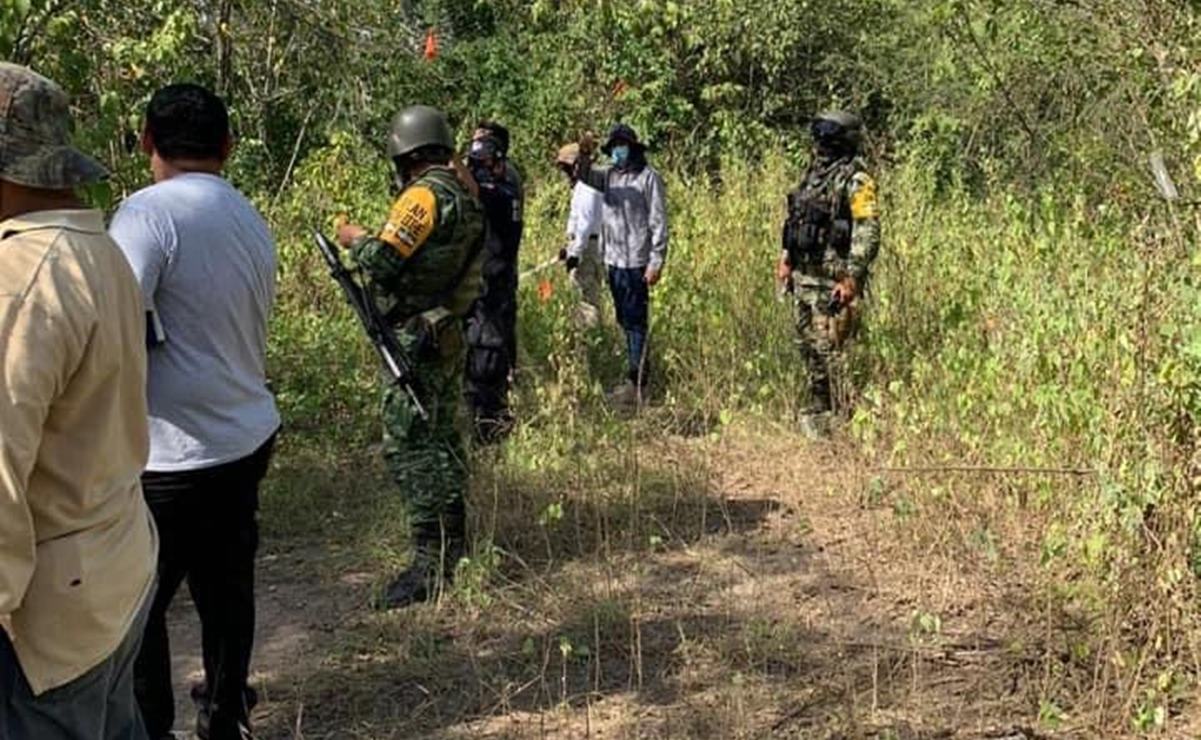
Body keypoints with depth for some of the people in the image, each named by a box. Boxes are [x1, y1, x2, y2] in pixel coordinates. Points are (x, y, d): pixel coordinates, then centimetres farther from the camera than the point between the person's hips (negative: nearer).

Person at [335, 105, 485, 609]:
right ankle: (453, 546, 27)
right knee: (441, 439, 17)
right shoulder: (465, 197, 12)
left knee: (409, 446, -7)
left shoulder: (425, 195, -15)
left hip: (416, 340, -10)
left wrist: (356, 239, -1)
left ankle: (430, 563, -8)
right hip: (449, 335, 10)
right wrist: (374, 240, 21)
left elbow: (383, 260, -21)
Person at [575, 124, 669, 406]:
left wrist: (656, 262, -15)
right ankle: (638, 374, 21)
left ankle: (636, 383, -4)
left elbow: (658, 222, -9)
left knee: (636, 322, -6)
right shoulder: (610, 175, 14)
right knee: (625, 321, 13)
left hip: (636, 262, -7)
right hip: (613, 259, 7)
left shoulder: (649, 178, -6)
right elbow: (584, 175, -1)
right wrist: (584, 156, -22)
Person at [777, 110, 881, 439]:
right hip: (804, 276, 9)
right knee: (808, 344, 14)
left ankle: (842, 417, 0)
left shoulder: (856, 181, -12)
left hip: (832, 280, -9)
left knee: (831, 349, -8)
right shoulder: (814, 173, 15)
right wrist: (786, 258, 19)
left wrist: (852, 278, -23)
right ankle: (819, 408, 27)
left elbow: (868, 234, -18)